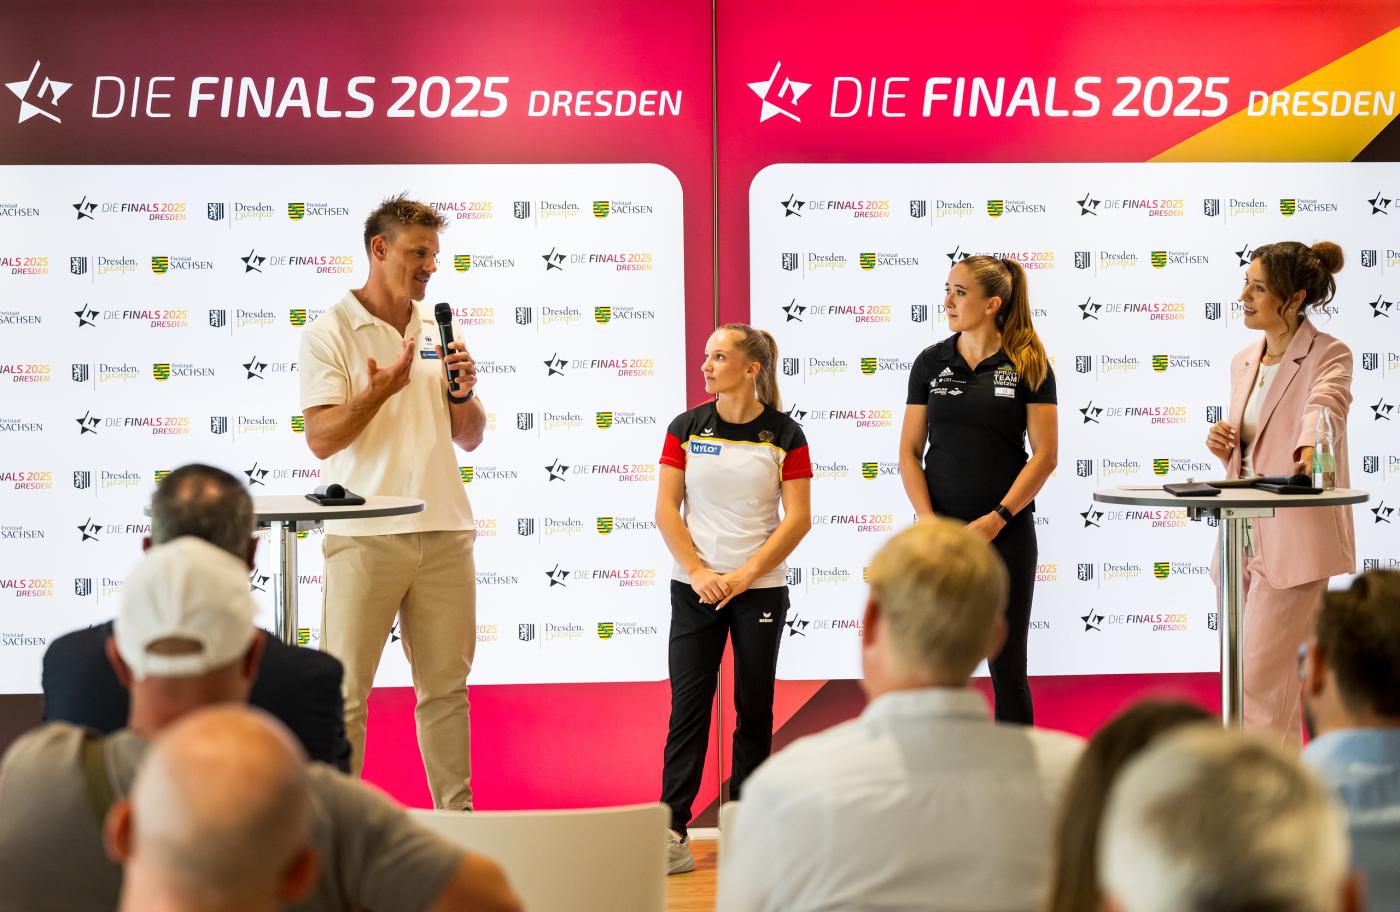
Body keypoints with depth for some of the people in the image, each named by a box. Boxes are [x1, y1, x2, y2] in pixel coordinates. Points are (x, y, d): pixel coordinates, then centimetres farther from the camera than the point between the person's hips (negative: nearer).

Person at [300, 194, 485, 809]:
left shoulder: (437, 333, 14)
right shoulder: (329, 334, -2)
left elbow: (469, 439, 16)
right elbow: (321, 438, -11)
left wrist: (463, 392, -3)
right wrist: (380, 391, -22)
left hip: (444, 532, 5)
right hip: (366, 535, -5)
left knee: (446, 685, 10)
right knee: (345, 692, -2)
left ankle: (458, 818, 16)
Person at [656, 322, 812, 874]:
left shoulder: (783, 434, -1)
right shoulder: (686, 427, 3)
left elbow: (798, 519, -5)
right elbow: (666, 510, 1)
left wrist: (745, 576, -12)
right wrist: (698, 573, -10)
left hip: (761, 588, 0)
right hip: (695, 587, 1)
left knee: (754, 706, 6)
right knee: (688, 705, -4)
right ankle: (673, 832, -5)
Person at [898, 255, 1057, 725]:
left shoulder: (1028, 365, -2)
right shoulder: (930, 363, 5)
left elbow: (1045, 454, -5)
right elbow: (909, 452, 5)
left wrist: (996, 519, -13)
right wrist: (929, 523, -8)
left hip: (1006, 533, -2)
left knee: (1007, 665, 4)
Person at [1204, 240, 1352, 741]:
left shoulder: (1328, 356, -9)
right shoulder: (1244, 361, 13)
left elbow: (1324, 406, -32)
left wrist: (1310, 449, -54)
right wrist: (1224, 445, -1)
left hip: (1296, 542, -8)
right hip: (1244, 536, 8)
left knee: (1259, 677, -11)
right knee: (1240, 676, 11)